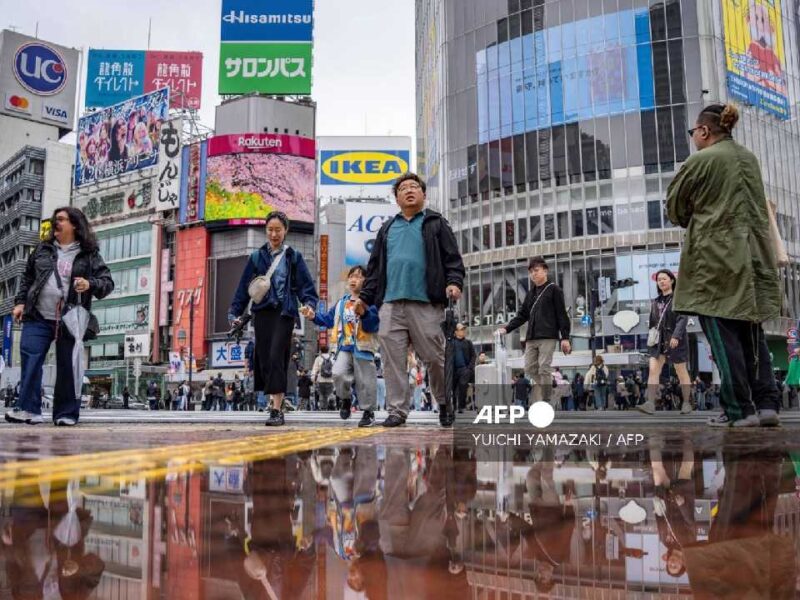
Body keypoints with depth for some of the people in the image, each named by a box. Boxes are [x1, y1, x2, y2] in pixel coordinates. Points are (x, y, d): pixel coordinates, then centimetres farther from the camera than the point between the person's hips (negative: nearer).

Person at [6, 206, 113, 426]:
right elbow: (27, 277, 22)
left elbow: (108, 282, 1)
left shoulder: (89, 255, 3)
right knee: (30, 360, -7)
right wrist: (20, 302, 12)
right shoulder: (42, 249, 14)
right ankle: (28, 409, -3)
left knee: (67, 367, 2)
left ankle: (66, 413, 11)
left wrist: (90, 284, -19)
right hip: (38, 317, 3)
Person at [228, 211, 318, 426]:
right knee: (264, 358, 0)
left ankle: (277, 410, -14)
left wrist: (310, 304, -15)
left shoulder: (293, 257, 7)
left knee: (276, 357, -13)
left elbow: (306, 285, 3)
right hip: (262, 312, 3)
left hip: (284, 312, -3)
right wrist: (235, 312, 6)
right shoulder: (257, 257, 12)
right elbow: (244, 287, 12)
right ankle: (275, 401, 12)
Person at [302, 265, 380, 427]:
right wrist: (314, 316, 10)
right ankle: (344, 399, 13)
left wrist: (363, 312, -33)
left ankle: (368, 412, 19)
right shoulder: (342, 302, 13)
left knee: (364, 382, 2)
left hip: (363, 348, -4)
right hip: (344, 347, 4)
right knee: (339, 374, -16)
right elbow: (329, 319, 21)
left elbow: (373, 324, -17)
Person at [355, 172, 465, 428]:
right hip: (390, 304, 4)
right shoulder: (387, 229, 22)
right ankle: (397, 410, 7)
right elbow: (375, 267, 22)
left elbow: (452, 258, 4)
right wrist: (365, 297, 15)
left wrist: (454, 283, -14)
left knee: (434, 357, -1)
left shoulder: (435, 223, 11)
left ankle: (445, 404, 18)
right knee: (392, 358, 0)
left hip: (425, 303, -4)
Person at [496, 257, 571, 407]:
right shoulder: (530, 293, 19)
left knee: (544, 368, -10)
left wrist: (565, 337, -11)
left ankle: (545, 401, -6)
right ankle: (548, 389, 19)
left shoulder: (554, 290, 2)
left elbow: (562, 315, -3)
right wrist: (506, 329, 6)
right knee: (530, 368, 2)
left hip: (548, 336, -6)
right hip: (531, 337, 6)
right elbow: (522, 316, 19)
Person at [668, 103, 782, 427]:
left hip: (716, 258, -7)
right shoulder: (750, 158, 13)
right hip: (755, 258, 7)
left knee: (723, 335, -2)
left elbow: (675, 208, 0)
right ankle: (766, 404, 9)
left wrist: (696, 221, 19)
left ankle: (739, 410, -1)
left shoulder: (701, 161, -9)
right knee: (752, 333, 11)